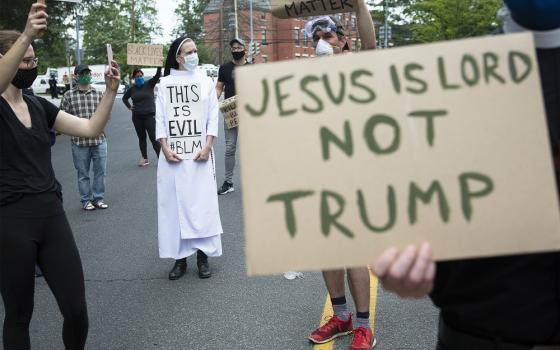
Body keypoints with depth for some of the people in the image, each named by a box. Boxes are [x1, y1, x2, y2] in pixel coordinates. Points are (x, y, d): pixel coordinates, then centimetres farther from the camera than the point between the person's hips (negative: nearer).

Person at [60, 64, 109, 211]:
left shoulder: (99, 94, 7)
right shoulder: (69, 95, 0)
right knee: (83, 173, 8)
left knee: (100, 171, 7)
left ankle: (98, 198, 21)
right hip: (79, 141, -2)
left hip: (99, 139, 2)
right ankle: (86, 200, 20)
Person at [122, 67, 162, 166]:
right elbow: (124, 98, 23)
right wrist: (129, 107, 9)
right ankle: (145, 159, 18)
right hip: (137, 117, 4)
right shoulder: (132, 89, 7)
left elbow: (157, 76, -17)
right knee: (141, 138, 10)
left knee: (153, 138, -9)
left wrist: (159, 66, -30)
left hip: (149, 115, -4)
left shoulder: (149, 84, -2)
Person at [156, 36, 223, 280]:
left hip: (199, 154, 0)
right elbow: (160, 118, 4)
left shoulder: (205, 82, 7)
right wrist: (165, 149, -8)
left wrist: (207, 147, -7)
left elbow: (213, 117, 4)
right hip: (172, 154, 0)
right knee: (174, 202, 1)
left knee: (202, 202, 0)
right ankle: (180, 257, 9)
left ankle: (203, 256, 9)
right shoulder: (165, 83, 5)